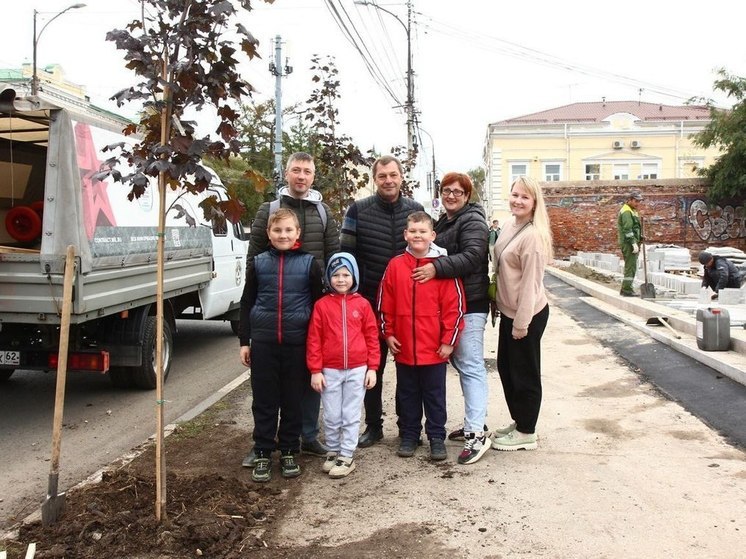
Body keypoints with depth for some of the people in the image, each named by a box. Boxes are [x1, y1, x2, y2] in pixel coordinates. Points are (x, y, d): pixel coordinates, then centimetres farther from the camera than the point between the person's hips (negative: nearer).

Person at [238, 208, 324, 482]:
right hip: (263, 342, 1)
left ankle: (288, 452, 23)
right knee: (264, 400, 7)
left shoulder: (309, 263, 0)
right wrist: (244, 341, 5)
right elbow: (247, 303, 9)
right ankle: (262, 454, 18)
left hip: (297, 343, -1)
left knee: (293, 400, 9)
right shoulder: (259, 263, 5)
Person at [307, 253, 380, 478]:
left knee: (351, 416, 7)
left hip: (357, 370, 0)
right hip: (329, 371, 0)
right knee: (331, 416, 10)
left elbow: (372, 337, 3)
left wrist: (372, 368, 0)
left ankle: (346, 457, 17)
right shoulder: (322, 305, -2)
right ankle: (333, 452, 28)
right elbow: (314, 339, -1)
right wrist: (315, 370, -4)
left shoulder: (362, 304, -1)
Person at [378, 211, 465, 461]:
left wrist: (449, 340, -7)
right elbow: (385, 303, 6)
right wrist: (388, 334, 4)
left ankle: (436, 438, 23)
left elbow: (455, 305, -7)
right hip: (404, 347, 3)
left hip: (434, 349, -2)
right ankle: (409, 435, 29)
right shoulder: (395, 265, 0)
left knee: (435, 395, 11)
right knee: (407, 394, 15)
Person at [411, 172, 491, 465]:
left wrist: (437, 268, -31)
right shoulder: (444, 222, 20)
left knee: (470, 365, -9)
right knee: (461, 362, 13)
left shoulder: (472, 221, -9)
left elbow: (472, 256, -23)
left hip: (470, 304, -9)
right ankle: (472, 423, 24)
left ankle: (477, 433, -7)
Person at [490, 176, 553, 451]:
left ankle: (526, 433, 20)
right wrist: (507, 313, 16)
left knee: (524, 373, 4)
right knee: (506, 367, 19)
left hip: (528, 314, -9)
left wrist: (521, 323, -19)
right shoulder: (511, 225, 6)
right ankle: (518, 422, 35)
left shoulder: (533, 236, -21)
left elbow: (530, 284, -21)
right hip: (508, 311, 9)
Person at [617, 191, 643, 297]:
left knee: (630, 267, 12)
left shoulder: (632, 211, 21)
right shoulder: (626, 212, -13)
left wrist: (637, 242, 22)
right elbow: (627, 229, -21)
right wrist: (634, 243, -24)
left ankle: (626, 290, 17)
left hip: (631, 243, 11)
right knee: (631, 266, -10)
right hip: (628, 243, -11)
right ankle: (626, 290, -9)